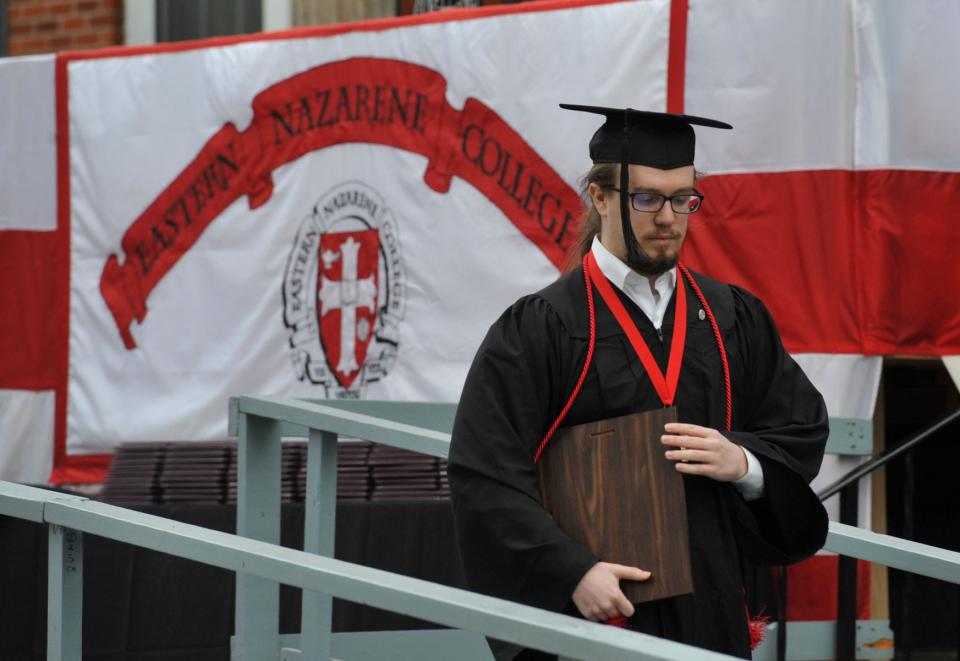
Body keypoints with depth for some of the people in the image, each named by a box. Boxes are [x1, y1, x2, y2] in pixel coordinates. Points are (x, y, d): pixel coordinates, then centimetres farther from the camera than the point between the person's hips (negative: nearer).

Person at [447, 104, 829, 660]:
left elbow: (805, 430, 11)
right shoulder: (539, 329, -7)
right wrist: (572, 572, -24)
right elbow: (485, 476, -13)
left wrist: (743, 462, -10)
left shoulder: (734, 319, 7)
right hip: (589, 611, -4)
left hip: (708, 612, 4)